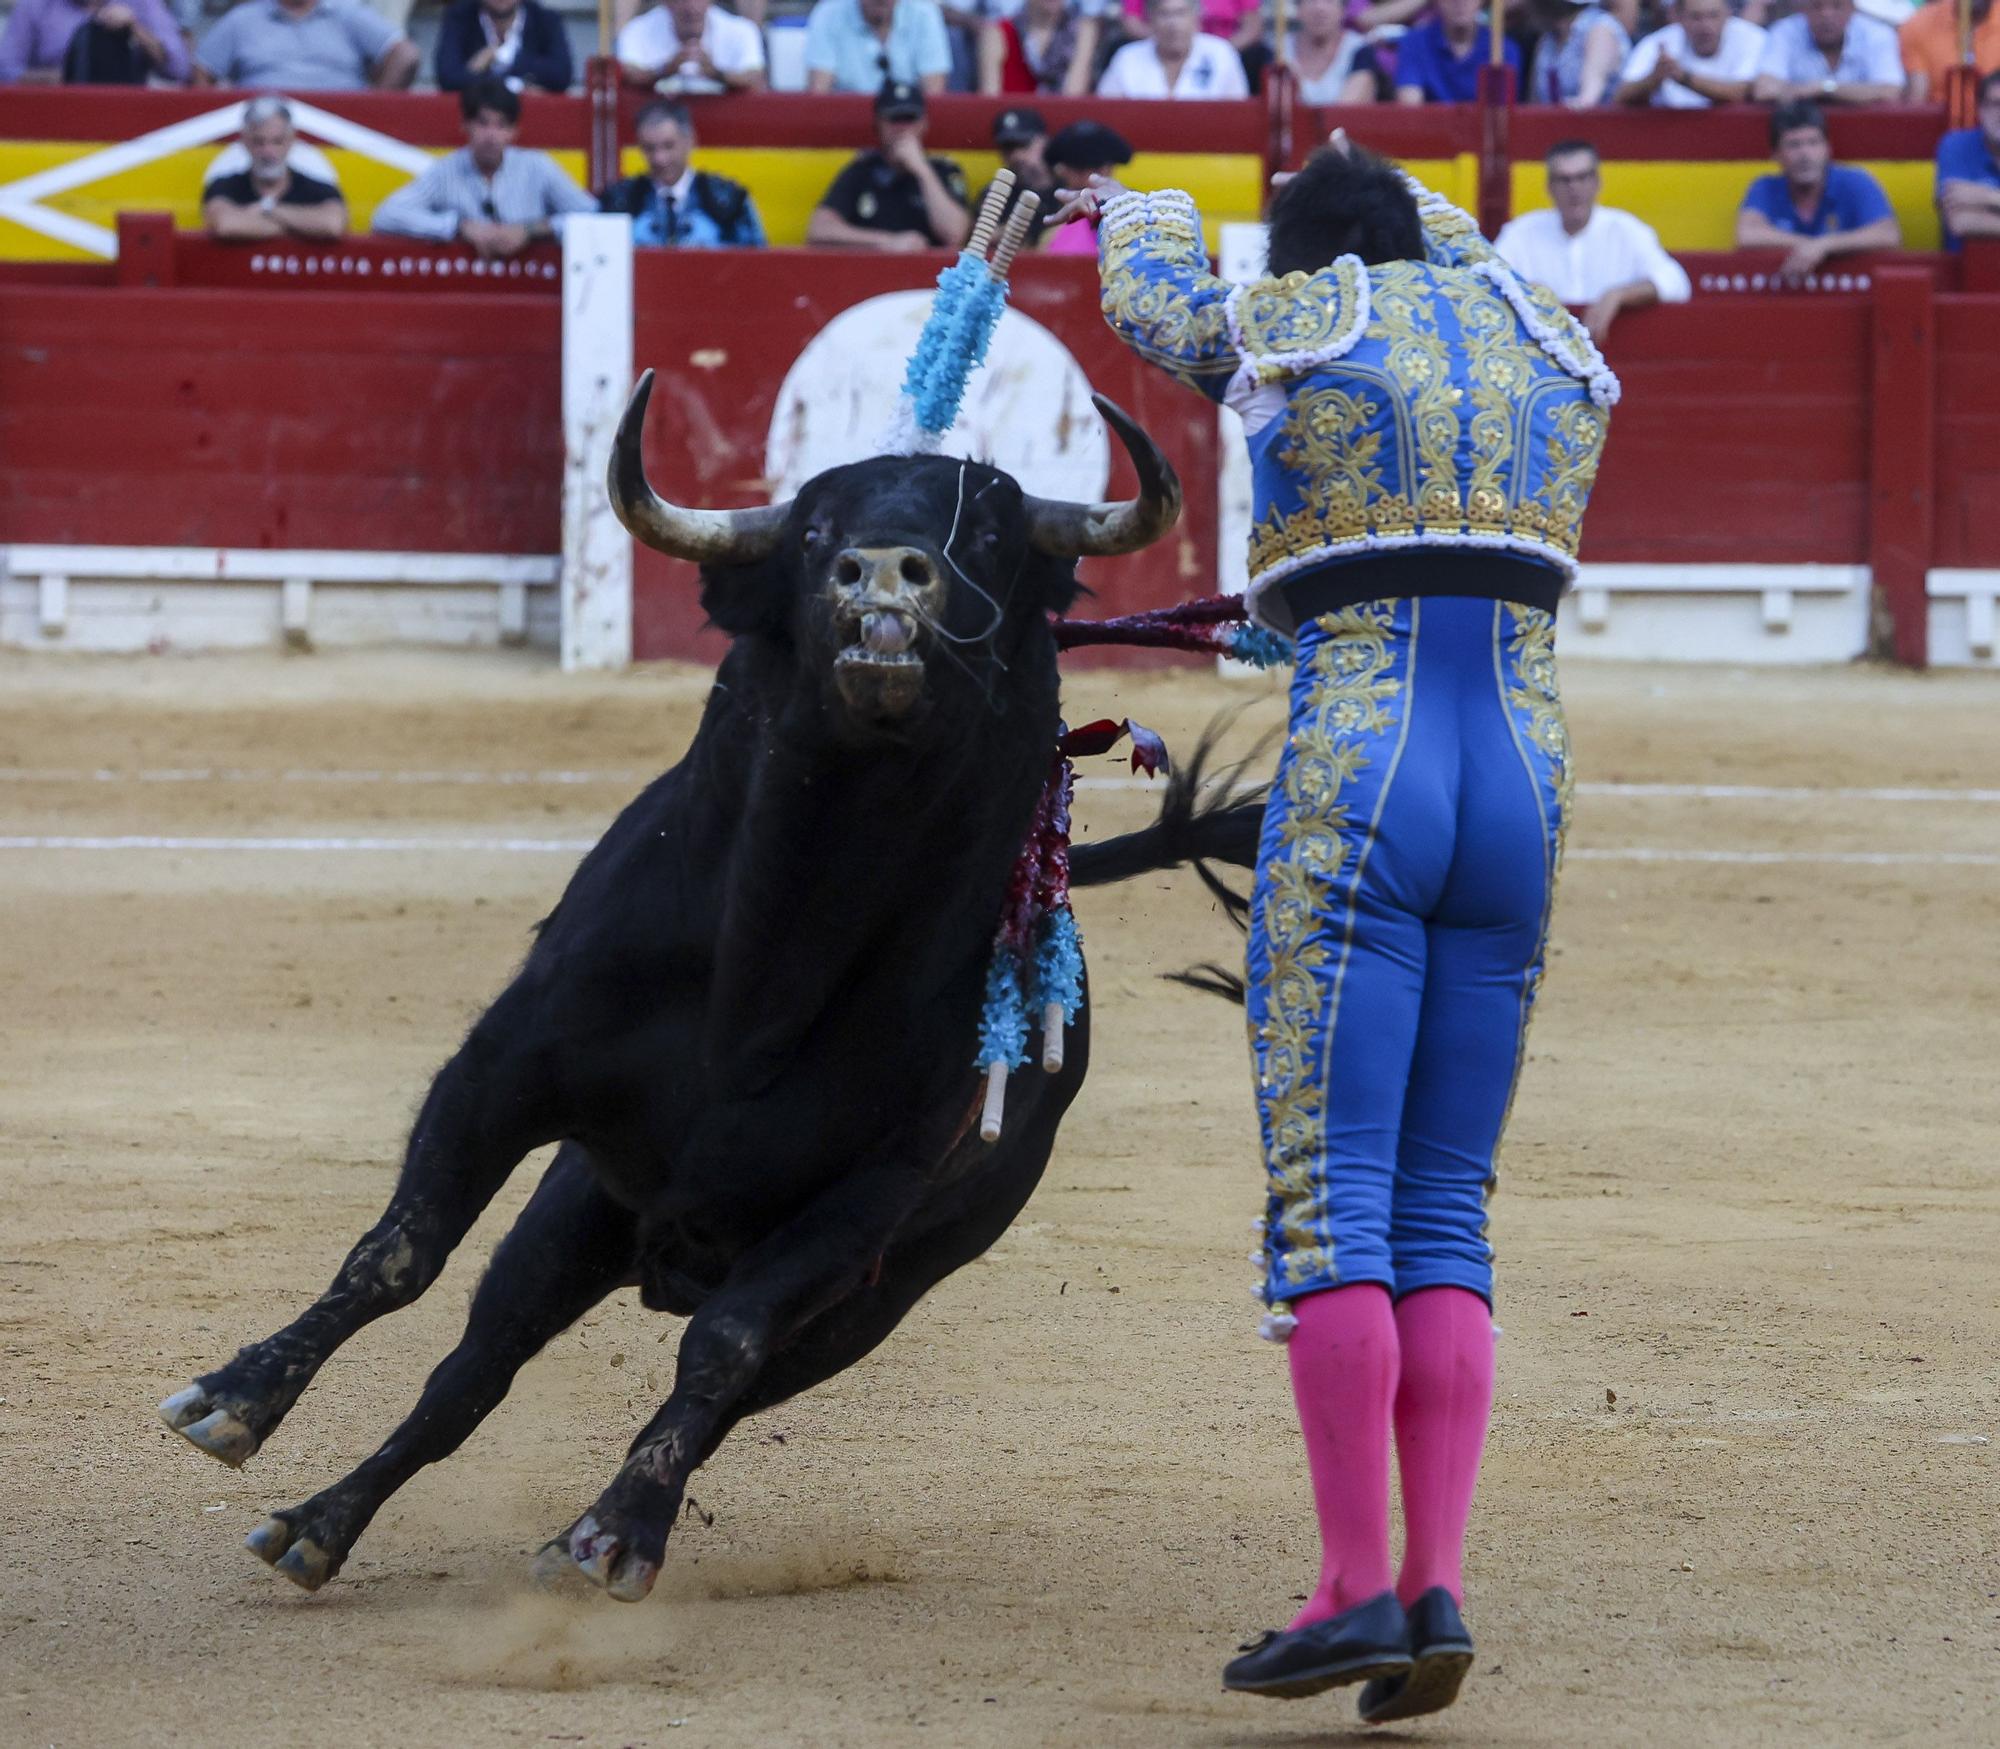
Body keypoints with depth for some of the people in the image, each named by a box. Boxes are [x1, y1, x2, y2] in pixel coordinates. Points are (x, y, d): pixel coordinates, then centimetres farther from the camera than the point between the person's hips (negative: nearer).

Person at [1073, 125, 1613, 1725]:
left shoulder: (1293, 329, 4)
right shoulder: (1550, 346, 15)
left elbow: (1148, 300, 28)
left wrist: (1147, 218, 51)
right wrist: (1415, 207, 61)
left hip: (1353, 785, -5)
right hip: (1525, 790, 5)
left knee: (1326, 1199, -5)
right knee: (1445, 1216, 8)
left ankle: (1357, 1588, -12)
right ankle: (1438, 1591, -3)